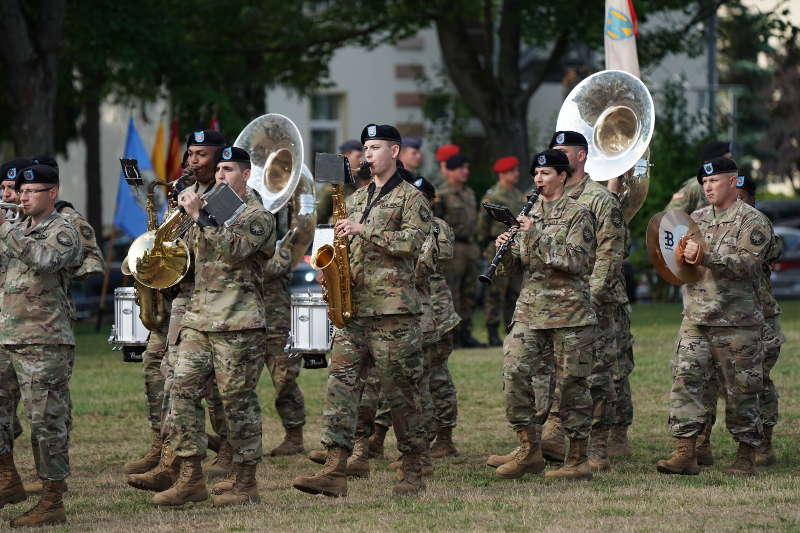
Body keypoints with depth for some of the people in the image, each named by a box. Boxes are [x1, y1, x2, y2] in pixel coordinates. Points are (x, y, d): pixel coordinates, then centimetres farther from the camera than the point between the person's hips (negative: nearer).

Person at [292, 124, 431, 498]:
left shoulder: (410, 198, 0)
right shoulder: (356, 199, 20)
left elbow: (411, 242, -15)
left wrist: (364, 229, -17)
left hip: (393, 308, -6)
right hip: (353, 308, 6)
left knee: (401, 391, -1)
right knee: (342, 382, -5)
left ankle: (413, 473, 8)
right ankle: (334, 470, -10)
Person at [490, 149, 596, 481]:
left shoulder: (578, 214, -2)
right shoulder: (528, 213, 16)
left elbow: (577, 260, -15)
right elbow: (514, 265, 18)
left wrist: (537, 236, -18)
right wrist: (505, 249, -4)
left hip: (569, 312, -6)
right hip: (529, 310, 6)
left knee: (571, 382, -2)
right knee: (515, 373, -7)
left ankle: (578, 460, 5)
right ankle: (529, 450, 3)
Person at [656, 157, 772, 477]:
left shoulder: (753, 221, -3)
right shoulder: (696, 219, 15)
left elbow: (747, 264, -16)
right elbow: (677, 264, 18)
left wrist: (705, 257, -24)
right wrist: (682, 257, -6)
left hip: (736, 321, -5)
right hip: (695, 318, 5)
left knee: (740, 391, 2)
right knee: (685, 380, -7)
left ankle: (745, 459, 12)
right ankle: (685, 454, -7)